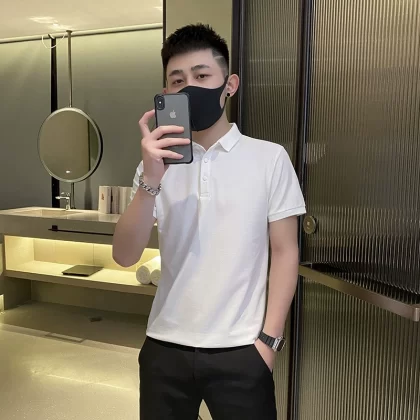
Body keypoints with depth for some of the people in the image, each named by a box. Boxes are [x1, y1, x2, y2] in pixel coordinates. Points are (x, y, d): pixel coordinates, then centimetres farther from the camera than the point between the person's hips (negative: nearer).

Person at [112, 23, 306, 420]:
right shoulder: (158, 161, 2)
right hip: (165, 347, 3)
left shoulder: (270, 158, -4)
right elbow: (125, 256, -7)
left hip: (240, 350, -2)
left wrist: (268, 339, -6)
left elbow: (285, 253, -2)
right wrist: (150, 180, -21)